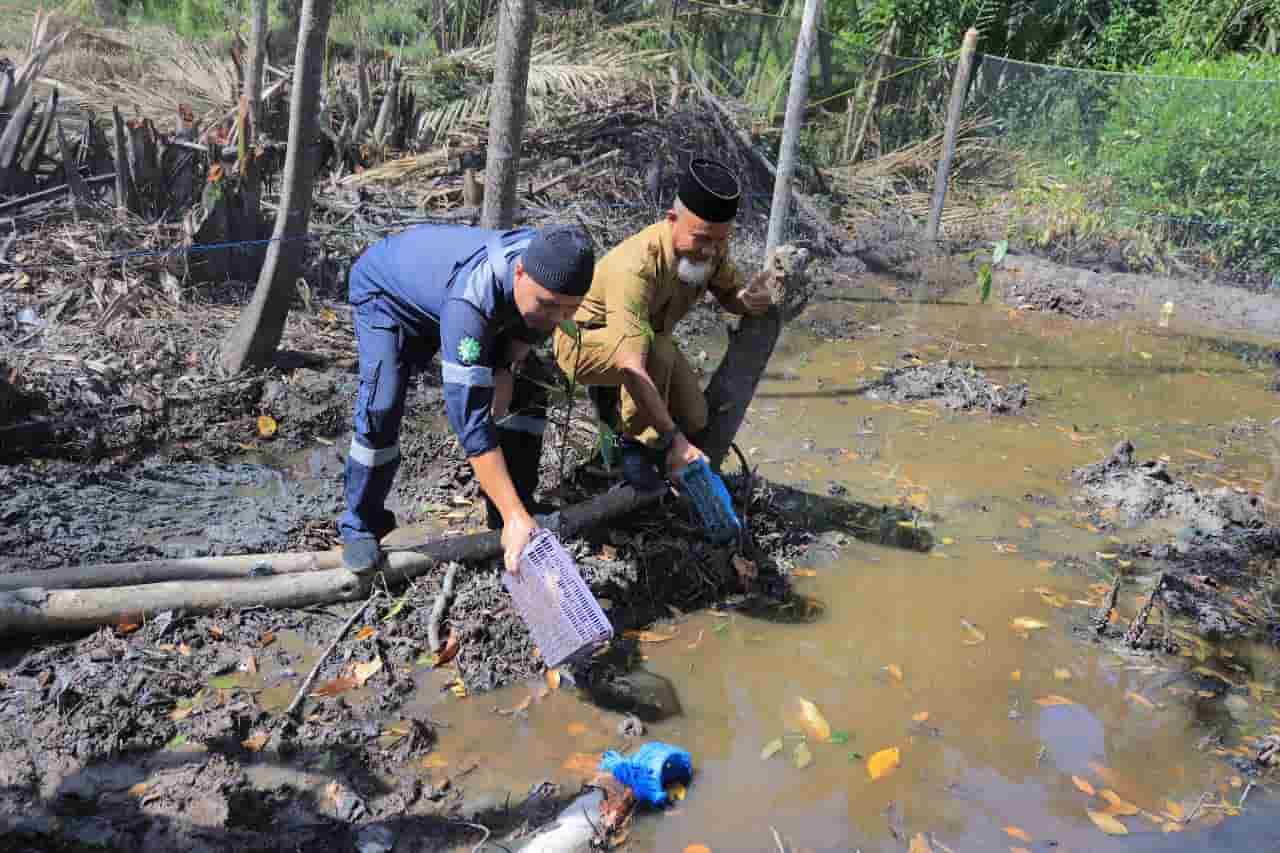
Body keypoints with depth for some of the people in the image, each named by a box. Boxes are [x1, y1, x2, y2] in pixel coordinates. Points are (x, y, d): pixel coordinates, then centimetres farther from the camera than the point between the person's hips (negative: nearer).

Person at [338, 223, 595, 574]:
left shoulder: (550, 265, -28)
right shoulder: (471, 300, -47)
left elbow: (530, 325, -2)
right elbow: (469, 417, -50)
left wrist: (508, 366, -18)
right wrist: (514, 518, -51)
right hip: (388, 290, -6)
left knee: (528, 391, -3)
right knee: (382, 407, -24)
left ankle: (519, 508, 10)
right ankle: (362, 525, -1)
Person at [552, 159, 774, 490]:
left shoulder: (711, 247, -18)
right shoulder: (636, 266, -39)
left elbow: (728, 294, 3)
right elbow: (631, 366, -45)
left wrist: (748, 299, -23)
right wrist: (673, 440, -48)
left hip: (648, 336, 7)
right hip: (583, 340, -7)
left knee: (694, 421, -5)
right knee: (658, 353, -36)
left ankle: (612, 399, 18)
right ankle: (635, 441, -12)